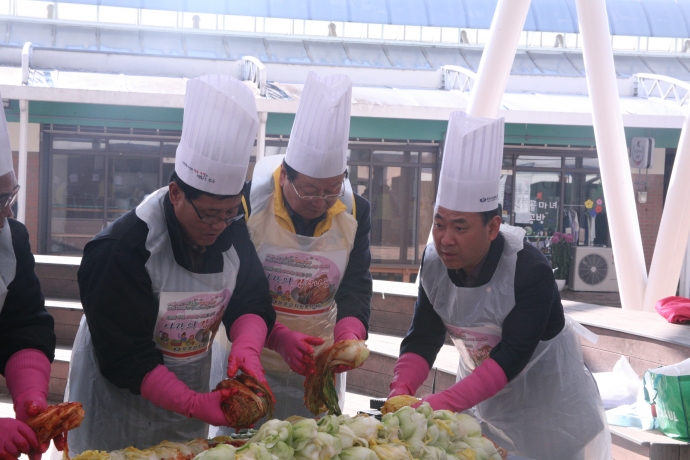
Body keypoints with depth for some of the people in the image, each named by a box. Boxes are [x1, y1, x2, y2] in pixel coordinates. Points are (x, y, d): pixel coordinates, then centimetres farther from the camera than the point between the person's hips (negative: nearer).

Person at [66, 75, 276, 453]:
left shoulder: (232, 229, -9)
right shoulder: (121, 250, -28)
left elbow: (252, 303, -3)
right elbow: (125, 358, -26)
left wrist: (247, 348, -25)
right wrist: (195, 404, -34)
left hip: (190, 395, 5)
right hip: (118, 402, -5)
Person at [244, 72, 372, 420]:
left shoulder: (355, 212, -2)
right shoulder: (247, 204, -14)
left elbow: (356, 289, -3)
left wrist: (349, 336, -25)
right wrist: (279, 338, -29)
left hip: (319, 366, 3)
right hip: (250, 362, -3)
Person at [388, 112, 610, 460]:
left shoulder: (531, 271, -31)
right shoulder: (434, 262, -15)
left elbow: (511, 358, -34)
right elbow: (423, 338, -14)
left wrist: (441, 403, -43)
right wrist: (400, 389, -34)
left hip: (547, 393, -4)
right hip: (479, 386, 5)